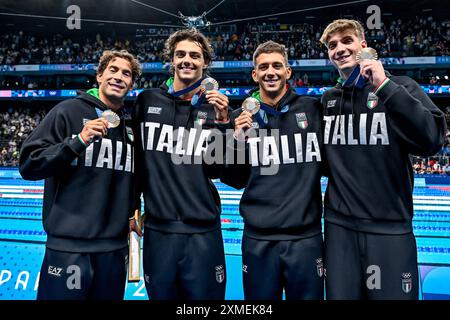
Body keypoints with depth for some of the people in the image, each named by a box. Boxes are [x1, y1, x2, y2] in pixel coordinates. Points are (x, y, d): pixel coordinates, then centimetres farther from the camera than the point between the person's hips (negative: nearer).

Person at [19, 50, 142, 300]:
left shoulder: (130, 127, 12)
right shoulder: (69, 111, -3)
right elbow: (29, 165, -9)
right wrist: (79, 141, -19)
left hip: (115, 247, 5)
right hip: (69, 247, -5)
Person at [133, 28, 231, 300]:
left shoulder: (215, 107, 3)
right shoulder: (148, 100, 3)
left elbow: (216, 171, -2)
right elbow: (135, 155, 10)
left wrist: (222, 121, -12)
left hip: (203, 231, 0)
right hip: (157, 228, 1)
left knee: (205, 295, 10)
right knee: (161, 294, 14)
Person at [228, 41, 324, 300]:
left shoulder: (313, 110, 0)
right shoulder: (241, 117, 3)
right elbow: (236, 181, 5)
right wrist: (236, 140, -10)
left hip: (306, 236, 0)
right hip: (258, 239, 1)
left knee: (308, 295, 14)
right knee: (261, 298, 15)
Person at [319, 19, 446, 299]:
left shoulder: (400, 87, -3)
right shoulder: (327, 99, 9)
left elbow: (432, 141, -20)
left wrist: (384, 87, -20)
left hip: (390, 228, -3)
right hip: (339, 225, 3)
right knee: (341, 295, 13)